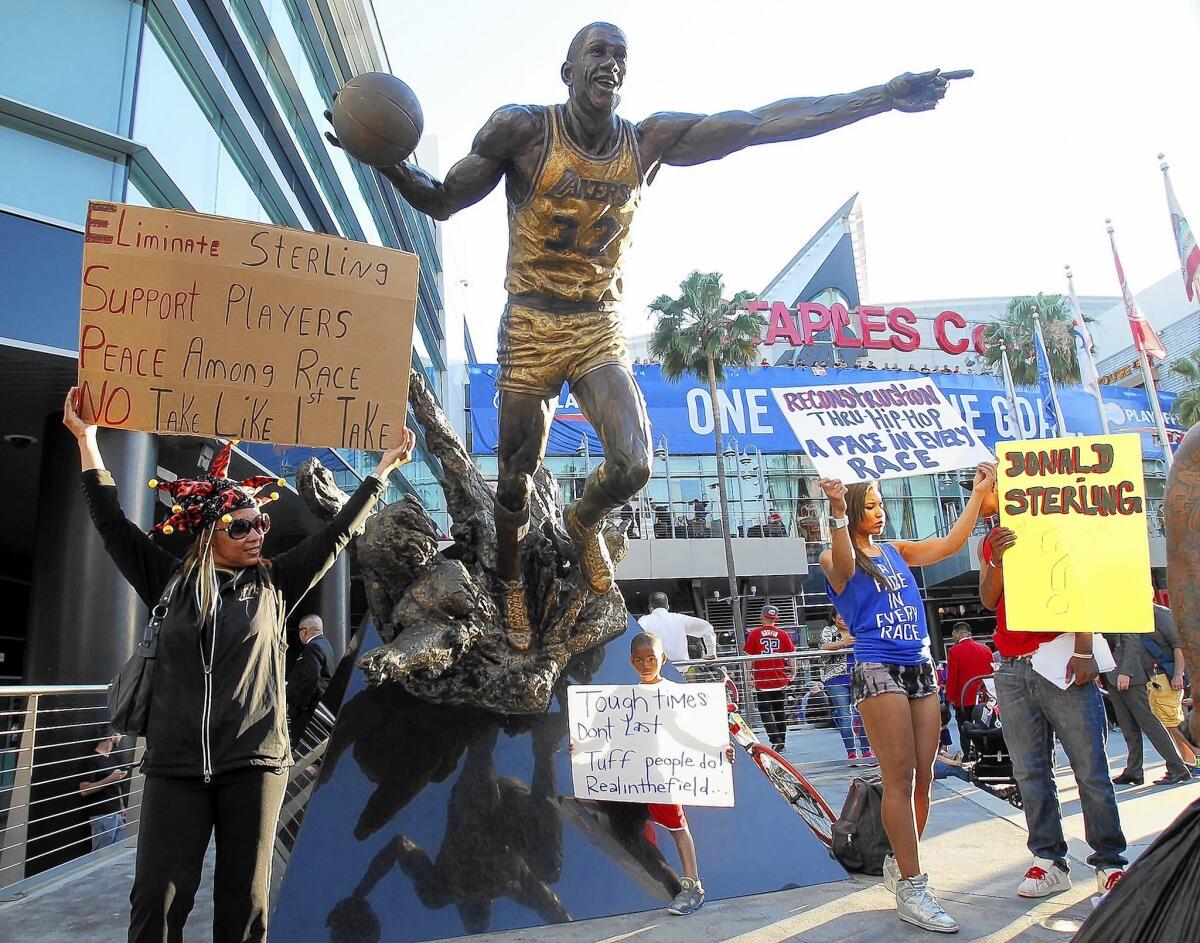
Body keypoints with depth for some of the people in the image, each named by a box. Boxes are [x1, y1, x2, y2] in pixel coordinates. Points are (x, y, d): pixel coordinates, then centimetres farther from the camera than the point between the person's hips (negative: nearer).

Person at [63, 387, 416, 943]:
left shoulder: (274, 585, 6)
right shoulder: (171, 582, 7)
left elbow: (338, 533, 7)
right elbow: (112, 523, 9)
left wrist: (384, 467, 7)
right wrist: (86, 439, 9)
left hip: (255, 764, 0)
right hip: (175, 765, 1)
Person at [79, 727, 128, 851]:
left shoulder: (113, 759, 17)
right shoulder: (92, 759, -8)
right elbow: (84, 790, -15)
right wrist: (110, 779, -19)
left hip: (117, 814, 8)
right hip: (102, 816, -7)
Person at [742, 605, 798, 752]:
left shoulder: (754, 634, -5)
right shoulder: (783, 634, 0)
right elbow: (791, 656, 2)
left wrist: (749, 676, 7)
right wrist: (793, 674, 13)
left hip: (762, 681, -3)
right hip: (780, 681, 3)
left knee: (765, 712, 4)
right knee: (780, 712, 16)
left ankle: (776, 741, -10)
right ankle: (782, 743, 23)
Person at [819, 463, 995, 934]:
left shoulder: (897, 551, 17)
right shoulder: (836, 560, -1)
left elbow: (950, 543, 13)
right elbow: (844, 567, -24)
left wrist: (979, 493, 9)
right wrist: (838, 511, -39)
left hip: (921, 669, 6)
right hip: (878, 670, -6)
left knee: (922, 778, 8)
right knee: (899, 778, -8)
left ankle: (899, 864, 26)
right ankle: (911, 888, -1)